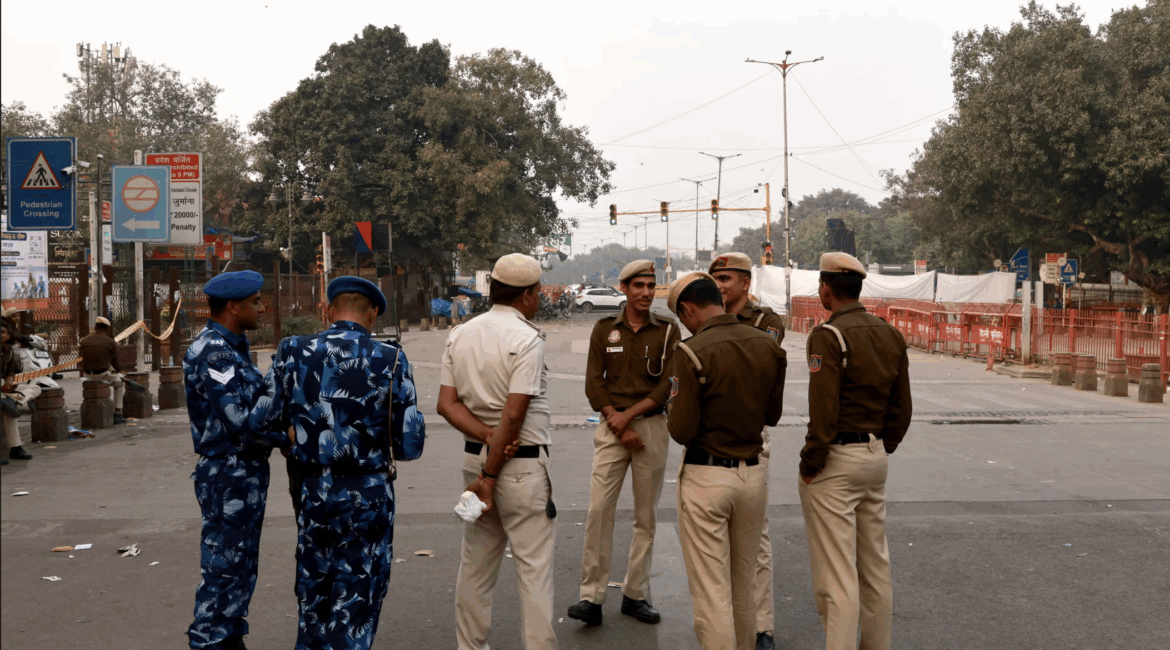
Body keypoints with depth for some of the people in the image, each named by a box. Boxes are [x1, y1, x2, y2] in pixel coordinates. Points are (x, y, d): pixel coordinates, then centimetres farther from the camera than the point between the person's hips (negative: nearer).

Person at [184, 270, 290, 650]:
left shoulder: (232, 348, 14)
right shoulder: (214, 353, -19)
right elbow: (240, 421, -24)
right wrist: (284, 438, -11)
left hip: (245, 474, 10)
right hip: (230, 476, -10)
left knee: (241, 565, 19)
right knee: (224, 567, -1)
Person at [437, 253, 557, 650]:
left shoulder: (460, 335, 7)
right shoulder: (526, 339, -14)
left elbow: (447, 404, 2)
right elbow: (515, 413, -18)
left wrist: (488, 438, -8)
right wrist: (490, 476, -13)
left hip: (474, 457, 7)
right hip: (522, 466, -7)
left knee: (475, 564, 16)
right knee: (534, 567, 1)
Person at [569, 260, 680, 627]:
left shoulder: (667, 331, 2)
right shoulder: (605, 330, 5)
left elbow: (668, 385, -4)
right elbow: (593, 383, 1)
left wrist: (628, 414, -11)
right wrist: (619, 425, -8)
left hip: (652, 426, 0)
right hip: (611, 427, 0)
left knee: (646, 514, 6)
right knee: (598, 510, -7)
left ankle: (635, 595, 17)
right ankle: (592, 598, 0)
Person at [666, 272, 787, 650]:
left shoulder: (693, 352, -17)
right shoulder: (768, 346, 1)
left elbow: (682, 431, -17)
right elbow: (772, 415, 10)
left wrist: (675, 402, 2)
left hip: (705, 477, -6)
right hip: (752, 474, 6)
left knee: (710, 590, 3)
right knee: (744, 584, 21)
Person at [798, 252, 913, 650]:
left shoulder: (828, 335, -15)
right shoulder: (890, 334, 8)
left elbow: (823, 409, -20)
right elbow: (902, 407, 12)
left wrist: (810, 464, -12)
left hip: (836, 459, -8)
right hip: (875, 456, 8)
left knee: (836, 572, -3)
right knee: (875, 564, 17)